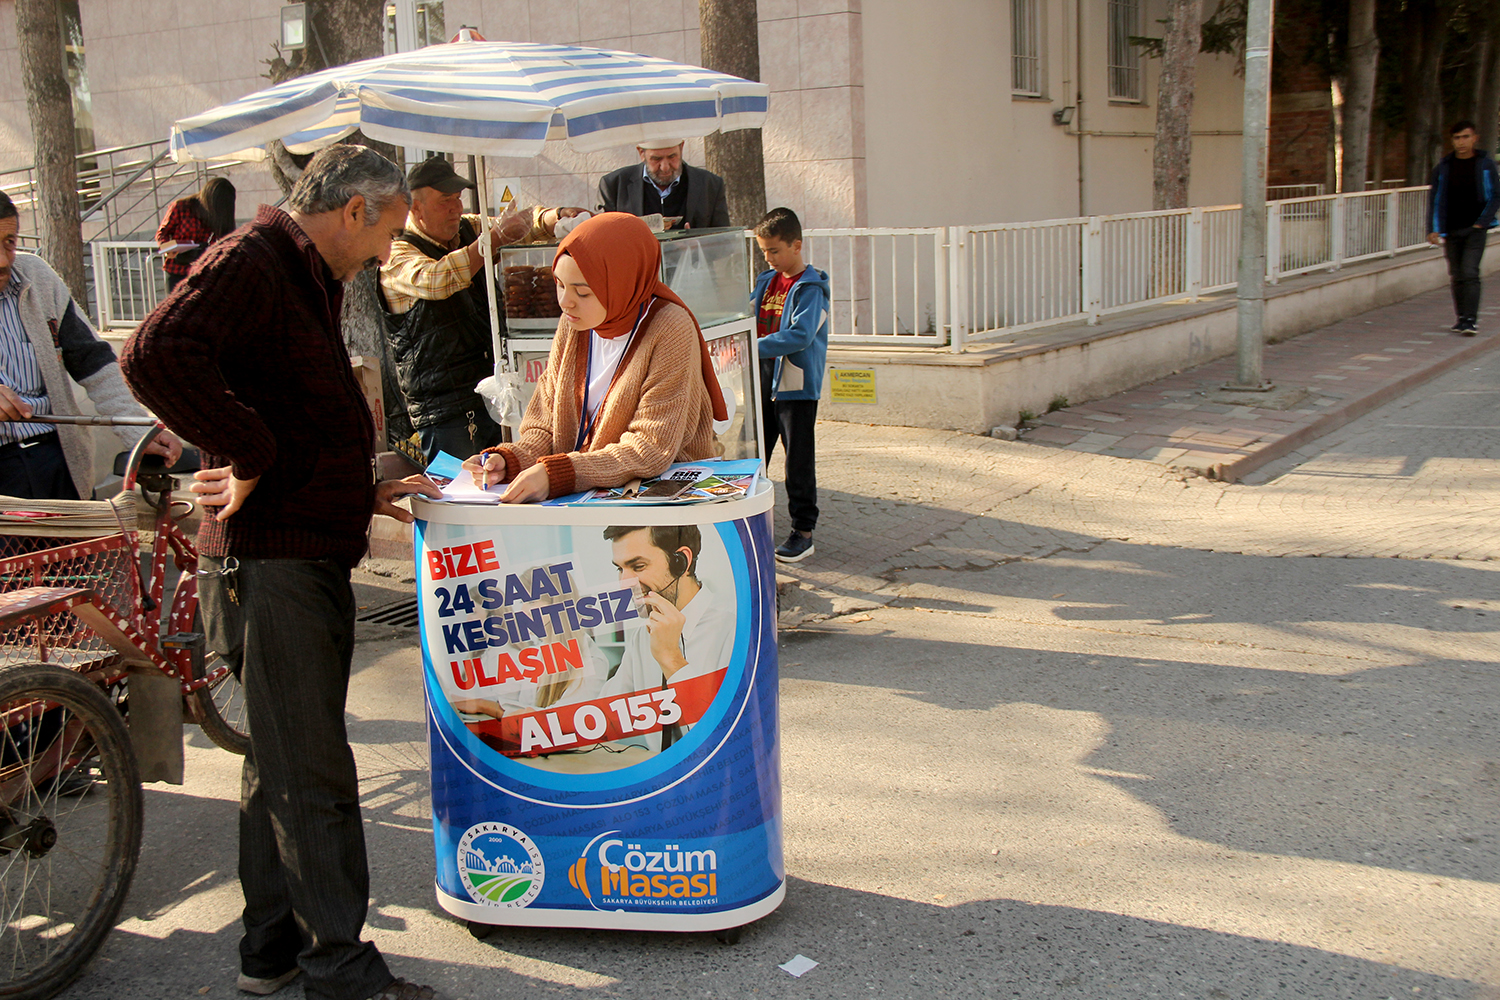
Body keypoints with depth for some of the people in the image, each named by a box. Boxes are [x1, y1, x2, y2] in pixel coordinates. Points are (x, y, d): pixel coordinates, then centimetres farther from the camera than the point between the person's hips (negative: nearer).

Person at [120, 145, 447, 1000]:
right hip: (270, 560, -10)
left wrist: (365, 489, 16)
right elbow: (157, 354, -28)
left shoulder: (311, 284, 20)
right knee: (312, 774, -4)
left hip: (314, 557, 10)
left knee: (284, 764, 17)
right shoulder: (251, 260, -12)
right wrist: (250, 455, -24)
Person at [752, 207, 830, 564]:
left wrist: (755, 347, -28)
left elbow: (801, 335, -23)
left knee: (799, 458, 1)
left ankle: (803, 531, 10)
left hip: (797, 385, -7)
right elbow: (752, 319, 20)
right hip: (764, 381, 7)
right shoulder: (766, 281, 11)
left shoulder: (810, 287, -12)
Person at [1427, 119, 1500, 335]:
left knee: (1469, 272, -15)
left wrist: (1482, 221, -9)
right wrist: (1434, 229, -2)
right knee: (1456, 276, 8)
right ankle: (1461, 317, 21)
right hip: (1451, 230, 3)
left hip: (1475, 228, -3)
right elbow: (1435, 198, 6)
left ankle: (1471, 320, -14)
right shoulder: (1443, 167, 4)